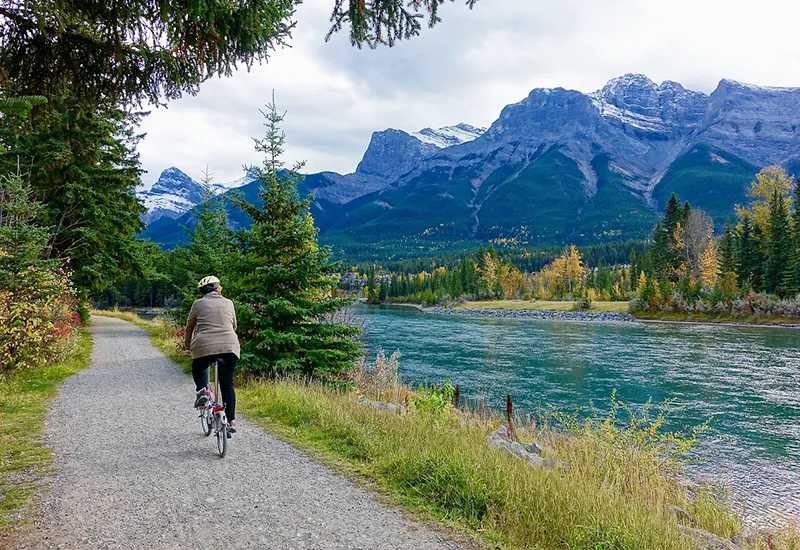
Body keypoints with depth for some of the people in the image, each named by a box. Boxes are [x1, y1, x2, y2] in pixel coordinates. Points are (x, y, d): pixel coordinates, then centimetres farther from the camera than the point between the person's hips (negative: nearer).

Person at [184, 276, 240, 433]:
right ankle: (231, 421, 12)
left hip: (205, 346, -2)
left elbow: (190, 327, 16)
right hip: (230, 347, 2)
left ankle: (202, 390, 2)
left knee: (198, 368, 30)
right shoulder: (228, 303, 14)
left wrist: (187, 344, 32)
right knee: (227, 384, 14)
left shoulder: (198, 304, 8)